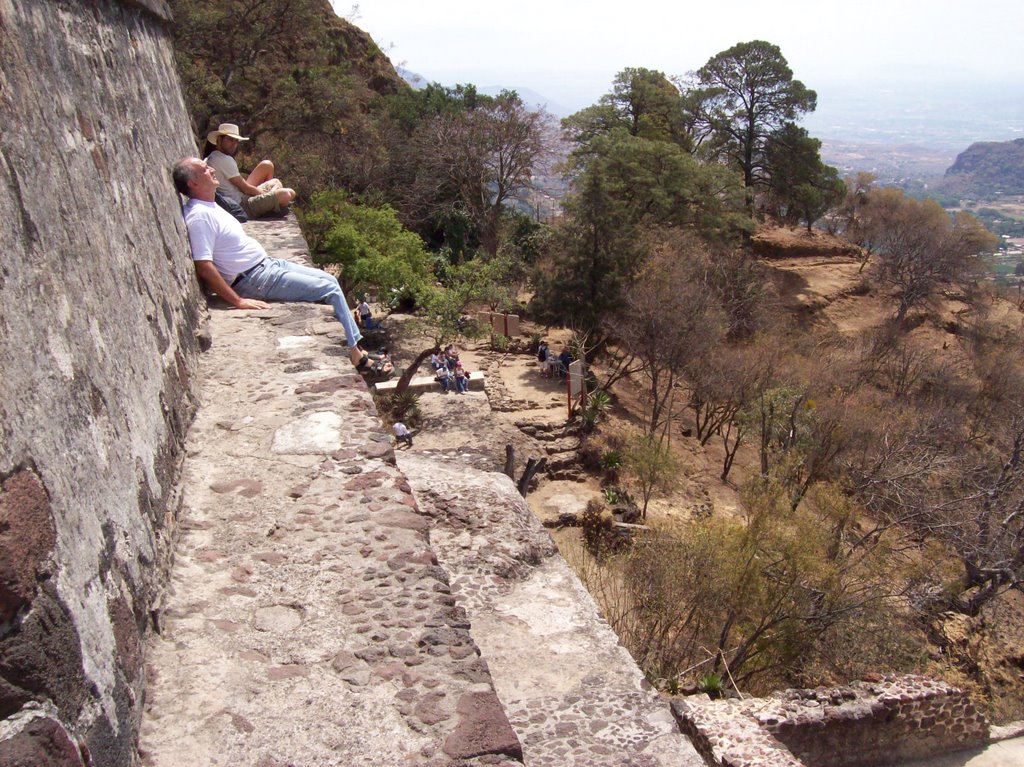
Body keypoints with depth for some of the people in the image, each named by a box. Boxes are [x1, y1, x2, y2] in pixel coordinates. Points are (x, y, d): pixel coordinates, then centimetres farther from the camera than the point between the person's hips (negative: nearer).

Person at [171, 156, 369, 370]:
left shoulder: (208, 207, 11)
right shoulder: (199, 216, -20)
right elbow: (203, 267, -26)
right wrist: (238, 301, -26)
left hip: (267, 264, 11)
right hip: (254, 280, -11)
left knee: (329, 280, 11)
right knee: (330, 290, -10)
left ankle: (353, 343, 13)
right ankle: (356, 356, -1)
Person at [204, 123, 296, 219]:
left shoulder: (210, 158, 13)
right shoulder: (226, 160, -19)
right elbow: (246, 189, -17)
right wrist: (267, 193, 0)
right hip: (242, 207, -11)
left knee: (267, 165, 20)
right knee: (288, 194, -29)